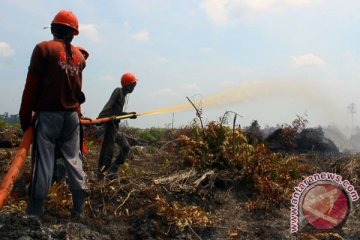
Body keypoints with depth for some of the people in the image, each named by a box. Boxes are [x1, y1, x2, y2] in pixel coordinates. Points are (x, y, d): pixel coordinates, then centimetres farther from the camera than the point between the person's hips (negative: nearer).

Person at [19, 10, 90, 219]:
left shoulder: (44, 48, -6)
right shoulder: (79, 56, 10)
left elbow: (32, 85, -7)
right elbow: (75, 87, 8)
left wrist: (25, 116, -3)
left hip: (49, 115, -4)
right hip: (72, 116, 4)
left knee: (43, 161, -1)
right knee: (73, 159, 9)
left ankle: (35, 213, 4)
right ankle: (79, 209, 12)